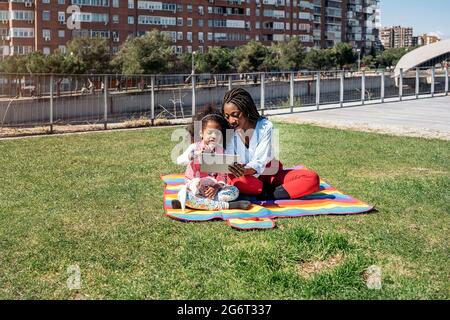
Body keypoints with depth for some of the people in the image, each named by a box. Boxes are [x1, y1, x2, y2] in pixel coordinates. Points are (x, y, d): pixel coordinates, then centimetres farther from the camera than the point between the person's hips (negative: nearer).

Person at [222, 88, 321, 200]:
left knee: (312, 179, -24)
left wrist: (245, 171, -46)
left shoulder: (265, 127, -15)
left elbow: (259, 162, -24)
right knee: (232, 179, -38)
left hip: (270, 175, 0)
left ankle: (267, 195, -28)